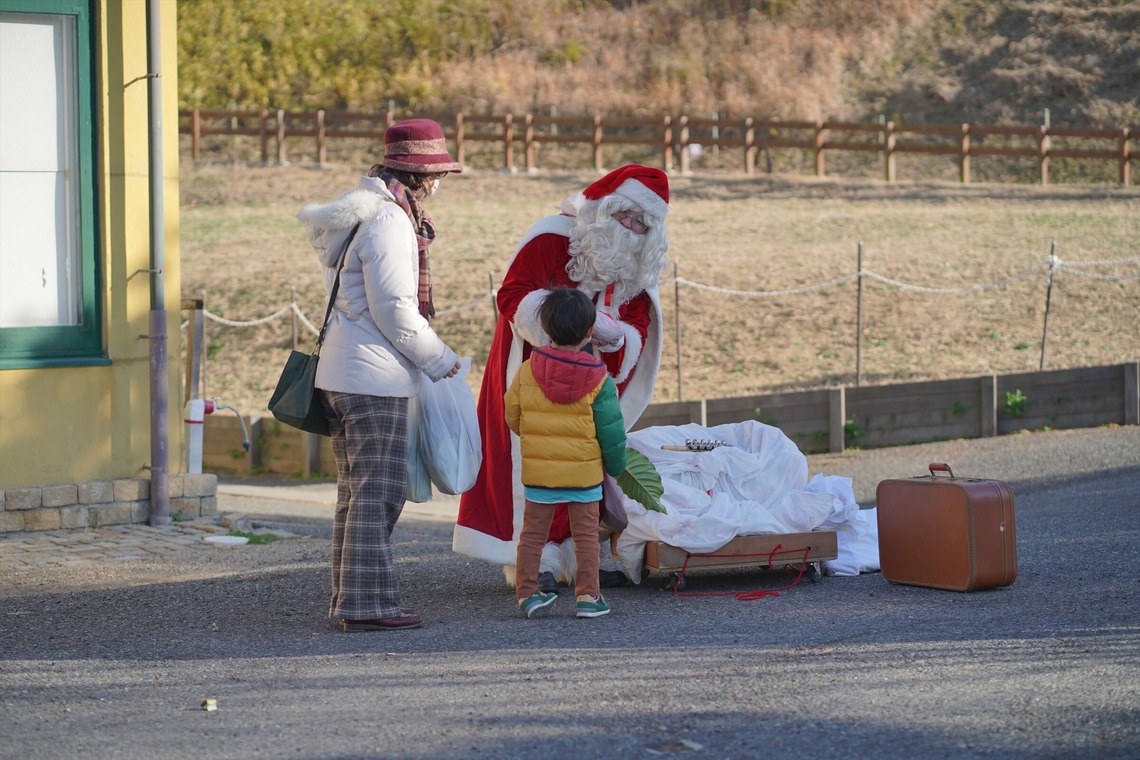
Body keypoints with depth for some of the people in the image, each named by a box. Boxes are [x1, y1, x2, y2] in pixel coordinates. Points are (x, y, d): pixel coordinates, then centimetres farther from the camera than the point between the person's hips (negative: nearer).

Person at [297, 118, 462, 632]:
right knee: (378, 491, -7)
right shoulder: (388, 221, -16)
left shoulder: (361, 213, 16)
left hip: (341, 372, 10)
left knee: (357, 490, 15)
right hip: (375, 377, -10)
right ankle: (368, 604, -5)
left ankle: (349, 599, 20)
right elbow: (395, 309, -18)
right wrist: (440, 360, -6)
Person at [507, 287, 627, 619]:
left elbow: (512, 414, 5)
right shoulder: (598, 378, -10)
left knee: (532, 532, 11)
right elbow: (610, 429, -5)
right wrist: (616, 465, 11)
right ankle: (588, 596, 6)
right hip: (584, 470, -2)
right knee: (586, 534, 7)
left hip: (537, 469, 2)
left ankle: (526, 593, 11)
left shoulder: (527, 371, -5)